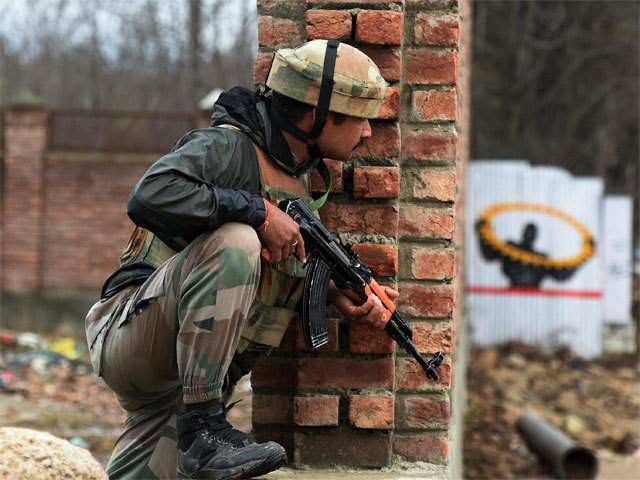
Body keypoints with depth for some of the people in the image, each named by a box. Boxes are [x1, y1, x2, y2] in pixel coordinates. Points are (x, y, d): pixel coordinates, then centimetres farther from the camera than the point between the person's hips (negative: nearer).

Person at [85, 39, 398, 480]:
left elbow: (289, 263, 26)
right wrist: (260, 211, -26)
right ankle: (202, 427, -30)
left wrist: (341, 297, 6)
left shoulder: (298, 179, 15)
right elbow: (150, 197, -31)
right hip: (134, 333, -9)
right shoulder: (228, 146, -13)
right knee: (234, 241, -31)